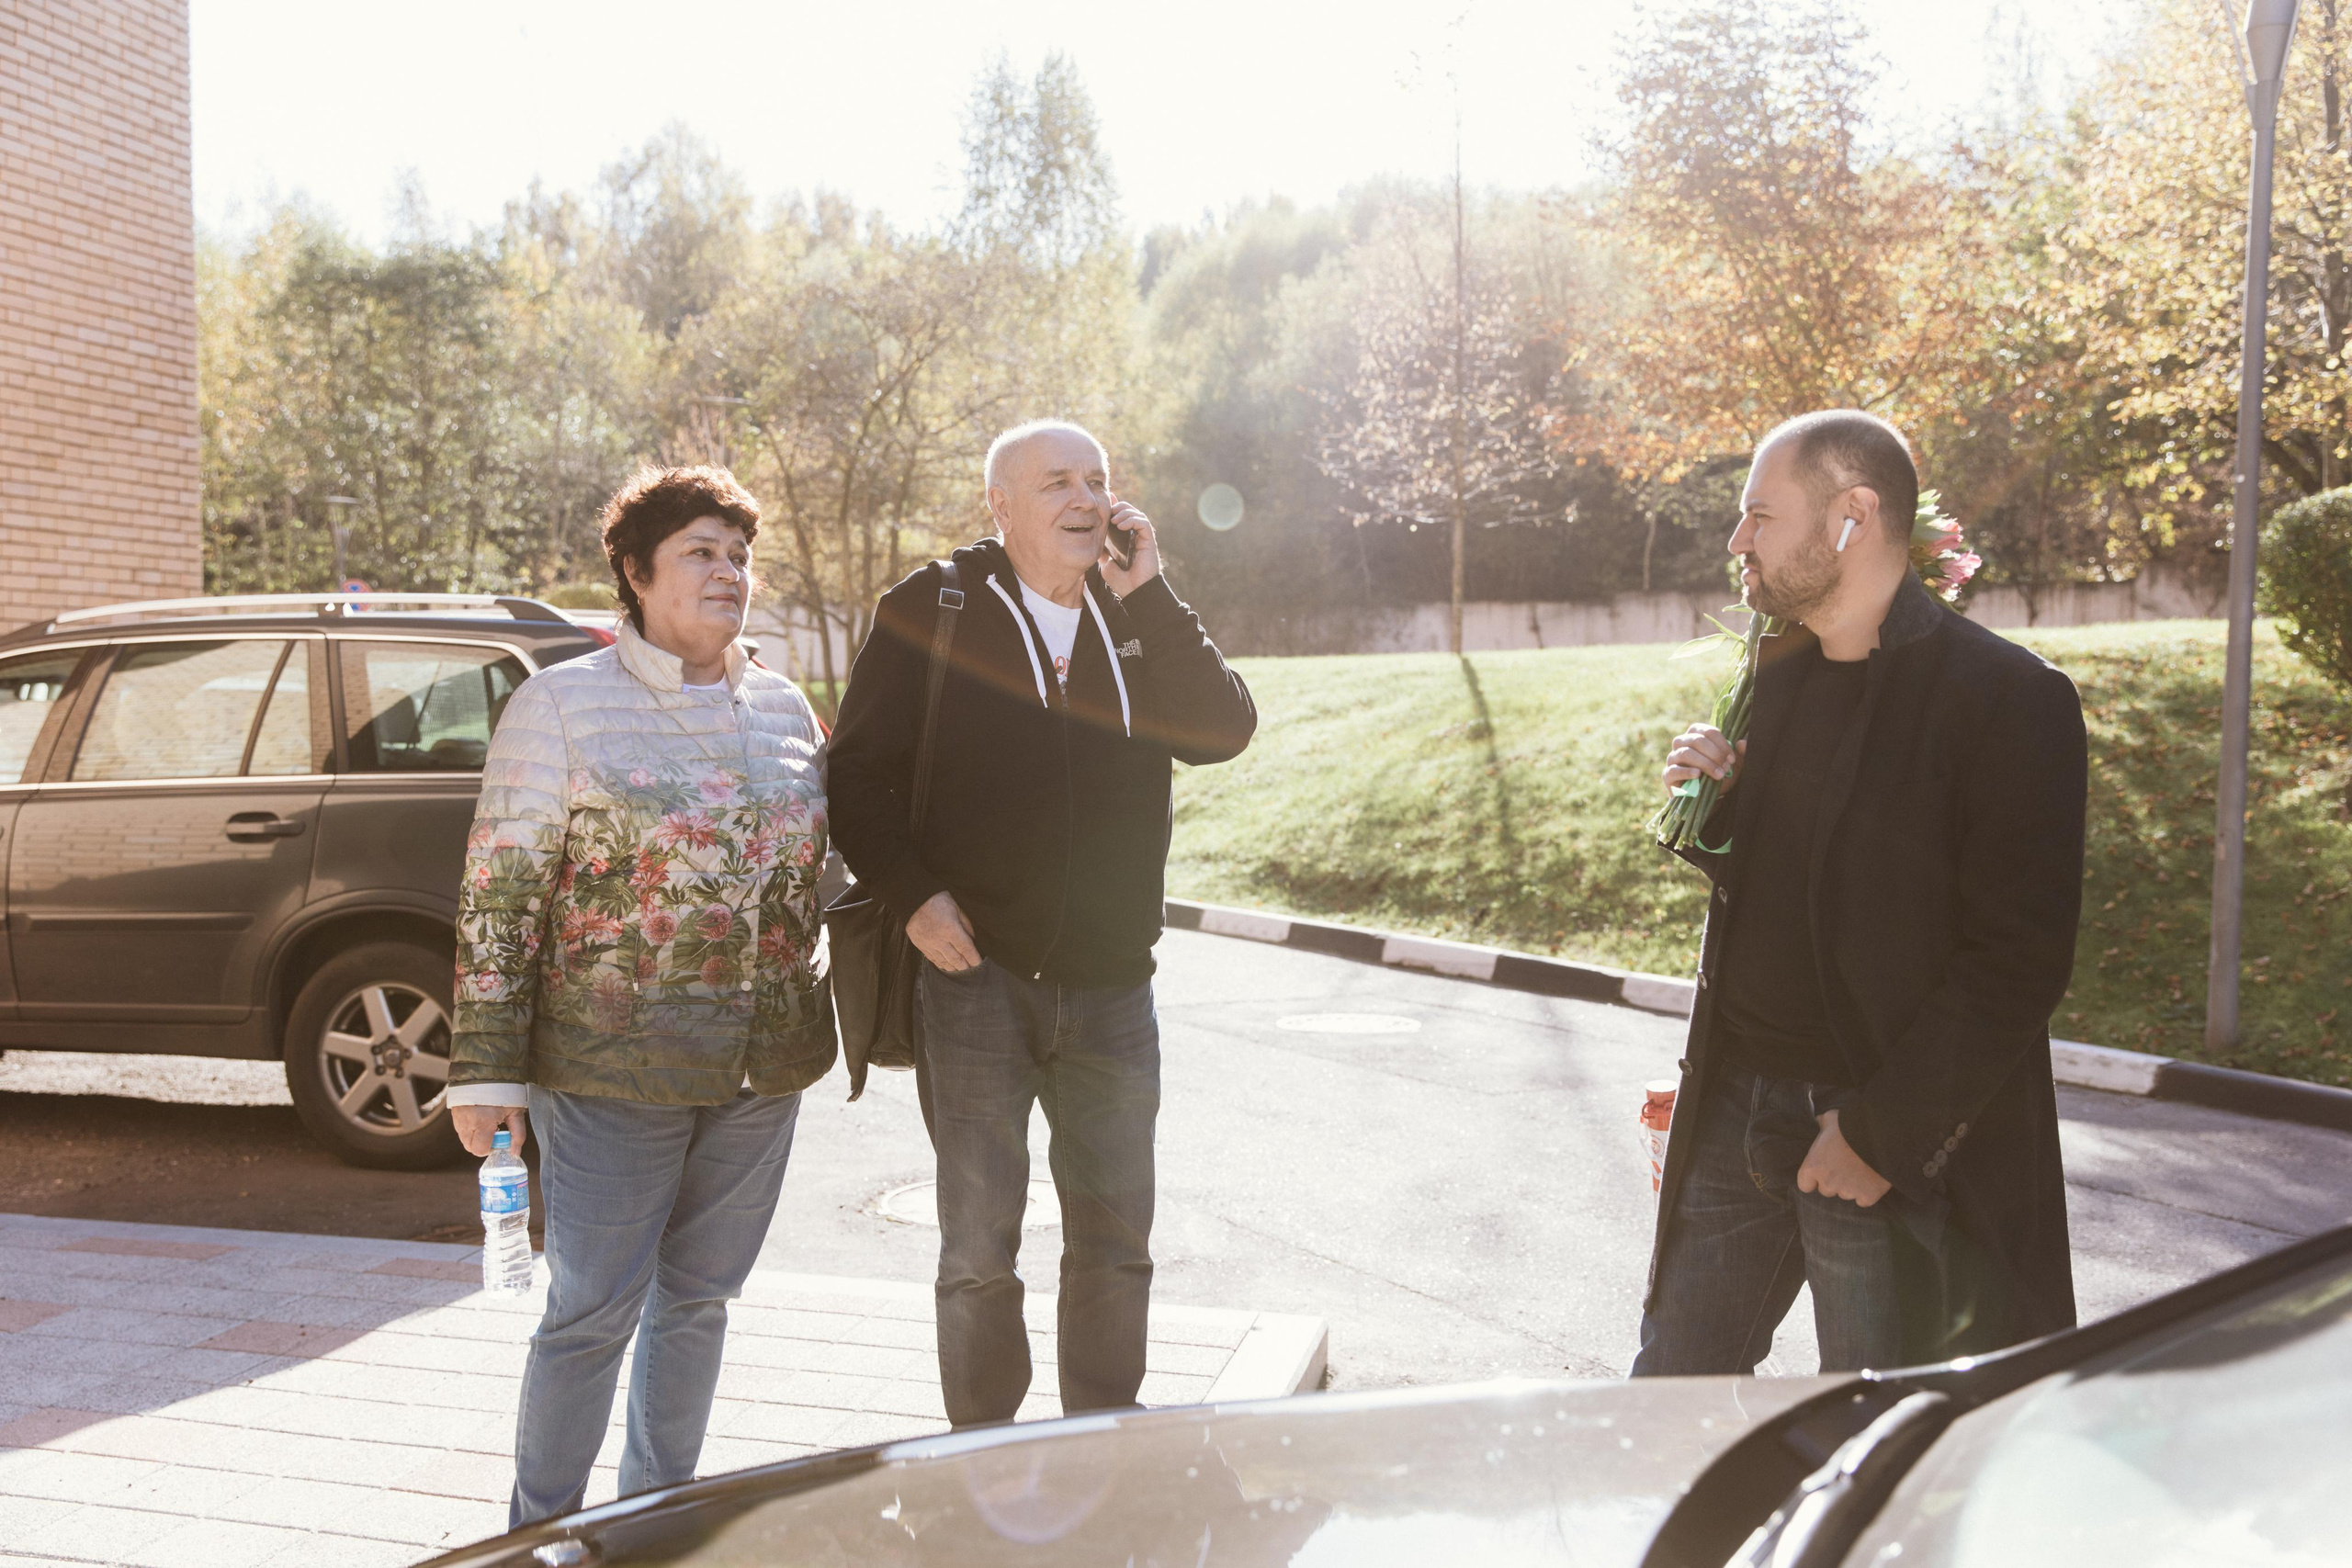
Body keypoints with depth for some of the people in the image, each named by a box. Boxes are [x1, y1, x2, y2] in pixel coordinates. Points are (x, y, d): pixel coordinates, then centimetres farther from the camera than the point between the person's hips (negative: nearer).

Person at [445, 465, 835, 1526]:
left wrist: (822, 1025, 14)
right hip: (614, 1070, -5)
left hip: (762, 1071, 5)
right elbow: (499, 895, -7)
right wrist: (485, 1069, -11)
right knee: (593, 1311, 2)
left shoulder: (784, 709, 10)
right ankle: (540, 1528, 22)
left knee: (698, 1298, 15)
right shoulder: (563, 705, -5)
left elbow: (820, 867, 17)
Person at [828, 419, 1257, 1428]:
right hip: (974, 977, -3)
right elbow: (858, 773, -1)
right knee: (979, 1248, 3)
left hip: (1113, 987, 4)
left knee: (1115, 1241, 12)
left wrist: (1149, 599, -10)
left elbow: (1223, 731, -5)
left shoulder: (1141, 617, 10)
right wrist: (910, 895, -13)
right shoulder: (931, 612, -1)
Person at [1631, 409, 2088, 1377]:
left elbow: (2018, 961, -17)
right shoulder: (1779, 676, 11)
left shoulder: (2008, 700, -13)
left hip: (1891, 1137, -6)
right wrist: (1712, 806, 0)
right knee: (1671, 1374, 13)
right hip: (1737, 1107, 7)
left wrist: (1882, 1133, -18)